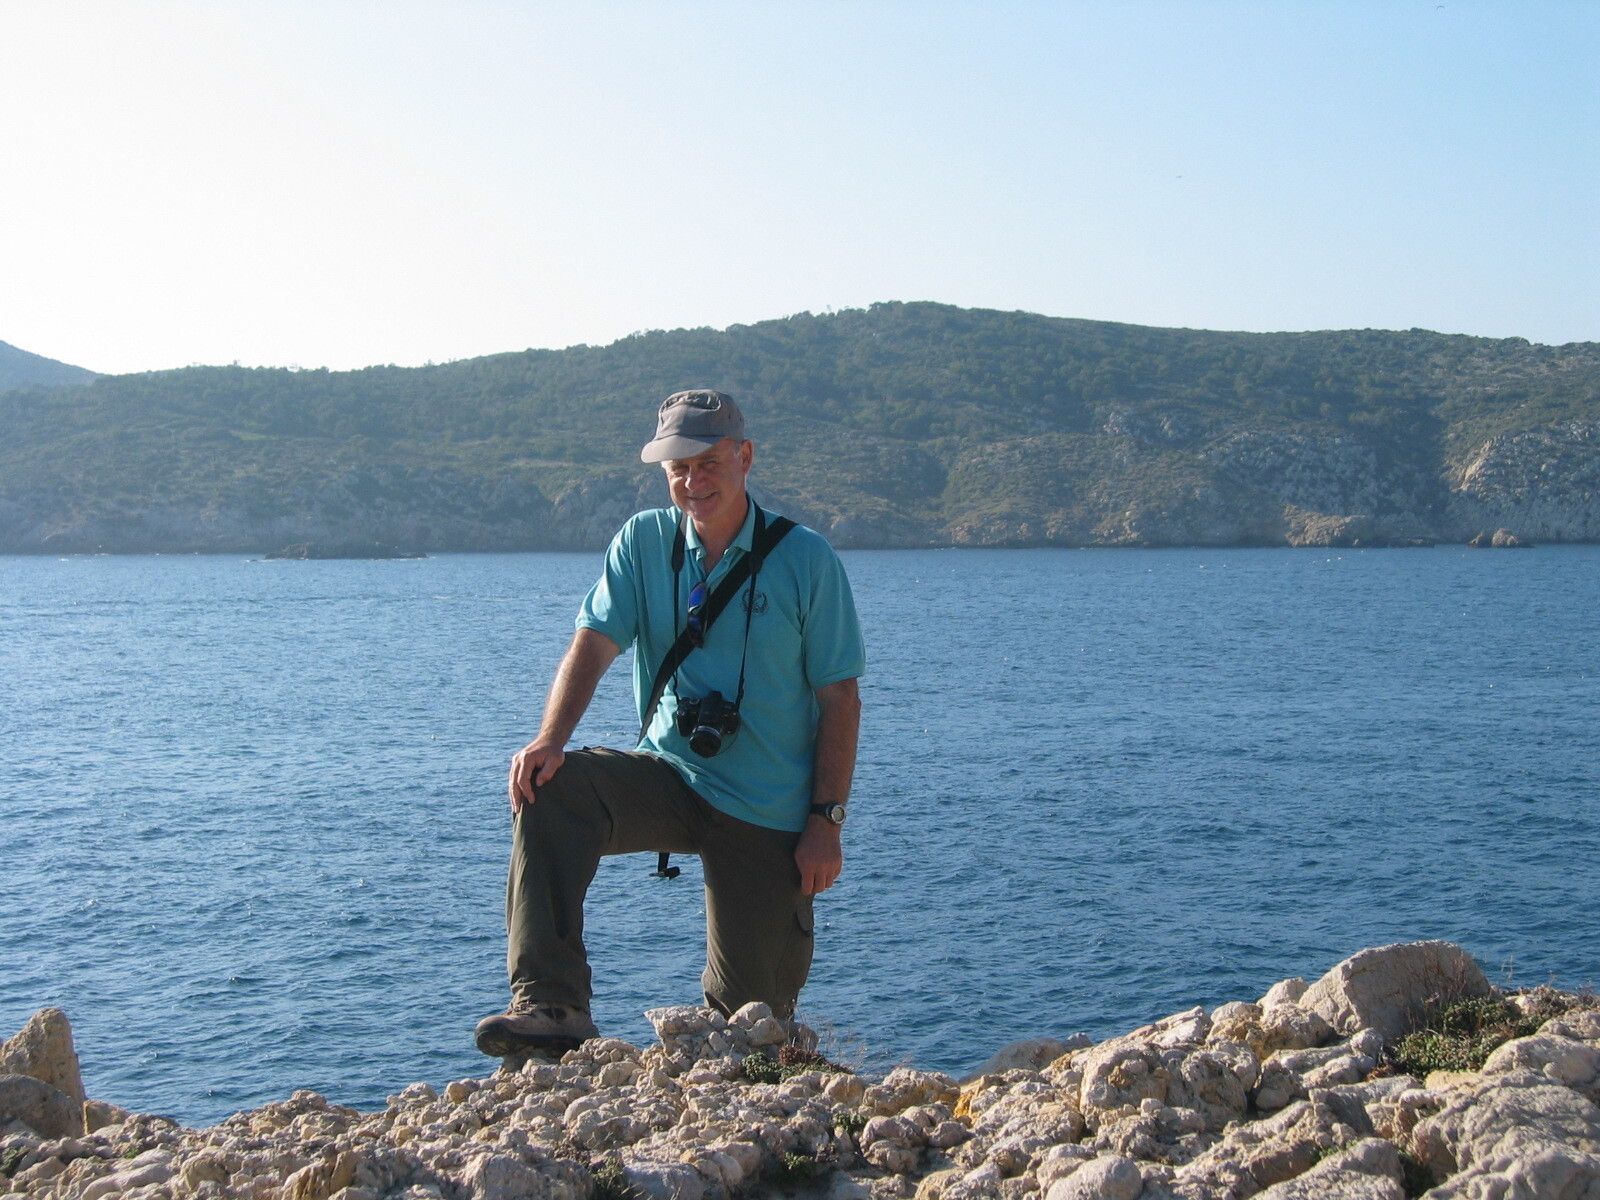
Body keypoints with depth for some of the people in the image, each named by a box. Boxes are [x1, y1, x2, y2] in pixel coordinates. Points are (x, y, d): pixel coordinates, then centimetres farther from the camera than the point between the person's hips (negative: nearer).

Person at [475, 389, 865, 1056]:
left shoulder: (805, 560, -7)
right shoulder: (643, 543, 1)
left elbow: (839, 698, -5)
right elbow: (594, 646, -10)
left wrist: (827, 823, -10)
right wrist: (550, 740, -29)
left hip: (768, 814, -2)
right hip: (669, 773, 2)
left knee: (754, 1011, 2)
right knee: (548, 789, -28)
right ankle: (553, 1007, -29)